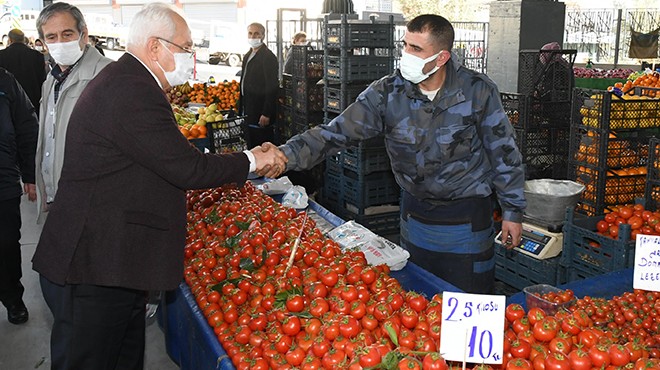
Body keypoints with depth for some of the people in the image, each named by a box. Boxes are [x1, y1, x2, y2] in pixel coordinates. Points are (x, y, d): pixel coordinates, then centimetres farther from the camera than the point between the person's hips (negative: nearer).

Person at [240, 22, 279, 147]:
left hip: (260, 114, -9)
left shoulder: (268, 56, -13)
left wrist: (266, 114, -22)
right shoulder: (248, 56, 15)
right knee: (251, 145, 15)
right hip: (249, 112, 9)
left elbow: (271, 87, -18)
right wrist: (242, 108, 16)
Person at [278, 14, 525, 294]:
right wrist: (286, 154, -30)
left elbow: (504, 153, -5)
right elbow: (338, 132, -16)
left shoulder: (478, 90, -14)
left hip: (467, 216, -2)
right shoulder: (387, 93, -11)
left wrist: (513, 211, -1)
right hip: (415, 214, 3)